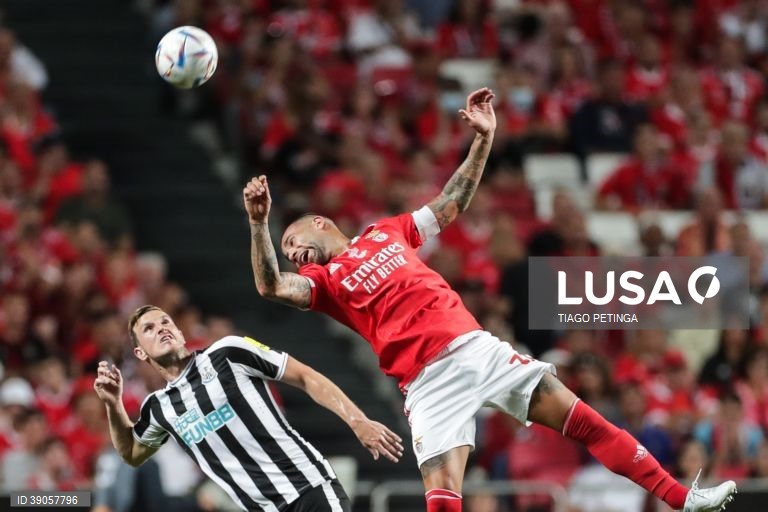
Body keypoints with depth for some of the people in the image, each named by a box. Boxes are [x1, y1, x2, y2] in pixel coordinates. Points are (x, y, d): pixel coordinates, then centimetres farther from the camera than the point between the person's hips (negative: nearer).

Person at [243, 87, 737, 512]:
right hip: (429, 381, -3)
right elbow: (271, 285, -9)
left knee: (583, 420, 0)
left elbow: (453, 202, 24)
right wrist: (258, 223, -24)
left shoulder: (387, 231, 21)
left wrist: (484, 137, 15)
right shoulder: (321, 279, 11)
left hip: (475, 346, 3)